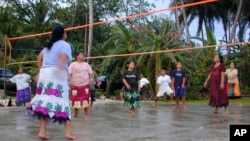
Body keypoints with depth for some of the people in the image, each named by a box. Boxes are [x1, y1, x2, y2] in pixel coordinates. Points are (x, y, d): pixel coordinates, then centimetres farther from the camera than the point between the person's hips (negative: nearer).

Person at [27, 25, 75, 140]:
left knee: (44, 102, 2)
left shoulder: (49, 45, 24)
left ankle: (42, 131, -5)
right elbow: (63, 55, -18)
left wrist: (40, 71, 26)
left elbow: (39, 57, 22)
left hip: (44, 74, 6)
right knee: (62, 102, -7)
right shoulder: (64, 44, 2)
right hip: (57, 75, -6)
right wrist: (61, 67, -30)